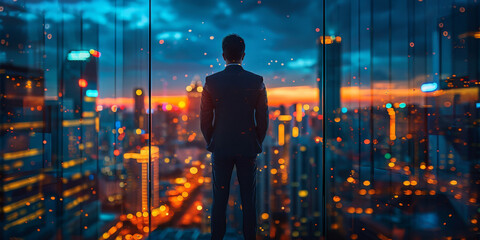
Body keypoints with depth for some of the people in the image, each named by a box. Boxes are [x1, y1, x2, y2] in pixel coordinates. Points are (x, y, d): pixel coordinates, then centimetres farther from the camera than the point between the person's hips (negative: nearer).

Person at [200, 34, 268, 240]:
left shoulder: (211, 81, -7)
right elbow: (263, 119, -2)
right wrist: (257, 144, 11)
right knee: (248, 200, 10)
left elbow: (205, 119, -2)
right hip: (248, 148, 0)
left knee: (219, 199, 9)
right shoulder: (257, 82, -6)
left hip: (220, 148, 0)